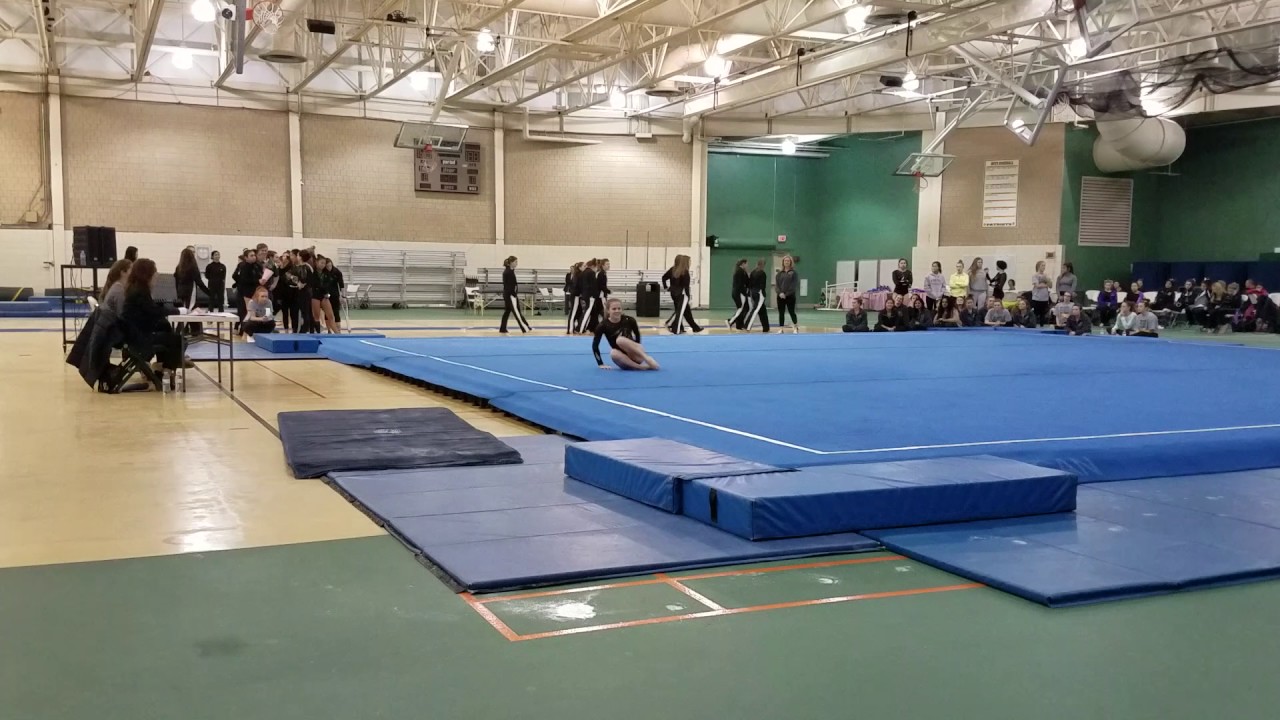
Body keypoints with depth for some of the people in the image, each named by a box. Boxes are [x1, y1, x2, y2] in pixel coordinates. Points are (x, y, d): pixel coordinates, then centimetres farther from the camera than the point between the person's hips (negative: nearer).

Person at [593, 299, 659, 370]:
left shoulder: (629, 320, -7)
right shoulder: (603, 325, -8)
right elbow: (595, 345, -4)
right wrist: (601, 364, -9)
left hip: (635, 355, -1)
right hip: (624, 359, 1)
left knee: (620, 340, -29)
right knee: (613, 353, -34)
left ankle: (646, 358, -31)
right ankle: (641, 367, -34)